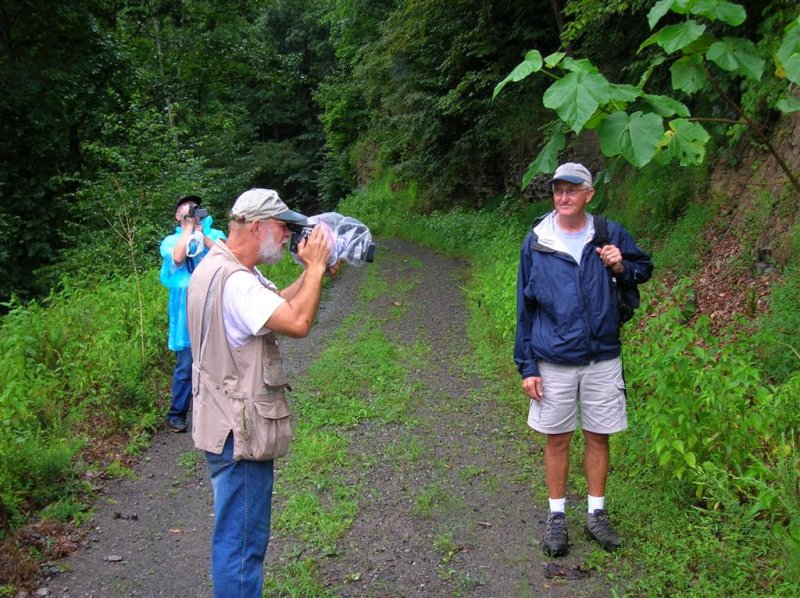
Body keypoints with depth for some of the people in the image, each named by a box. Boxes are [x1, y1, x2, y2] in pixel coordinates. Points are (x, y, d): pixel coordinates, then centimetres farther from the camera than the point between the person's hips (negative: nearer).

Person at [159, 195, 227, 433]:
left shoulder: (214, 234, 11)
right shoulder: (171, 240, 9)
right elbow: (177, 258, -13)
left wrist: (200, 233, -10)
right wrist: (189, 227, -6)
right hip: (186, 310, -1)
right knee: (185, 364, -1)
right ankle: (176, 413, 11)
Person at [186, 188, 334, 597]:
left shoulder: (226, 269, 10)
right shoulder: (233, 280, -25)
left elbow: (280, 302, 17)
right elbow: (298, 322, -31)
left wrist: (313, 269, 3)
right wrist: (316, 266, -17)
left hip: (235, 426, 11)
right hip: (239, 432, -11)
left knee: (242, 533, 23)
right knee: (242, 539, 2)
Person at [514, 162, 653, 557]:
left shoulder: (609, 235, -2)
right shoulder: (536, 241, -4)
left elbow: (644, 268, 14)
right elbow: (525, 307, 0)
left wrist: (622, 268, -11)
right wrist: (527, 366, -2)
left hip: (602, 359, 1)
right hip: (554, 362, -1)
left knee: (598, 436, 12)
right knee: (557, 438, 10)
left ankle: (597, 514, 29)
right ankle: (557, 517, 26)